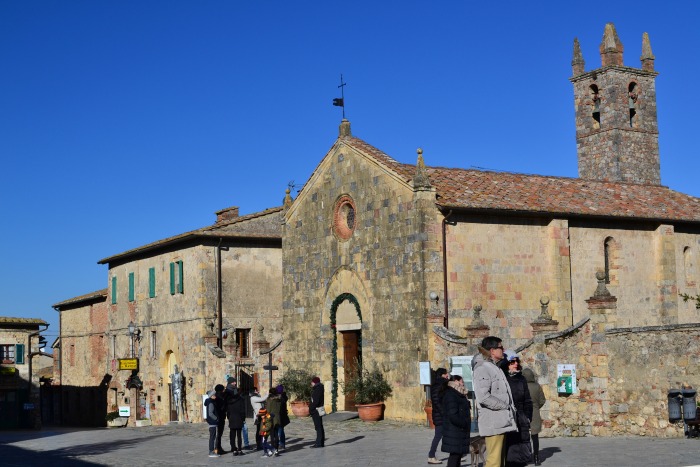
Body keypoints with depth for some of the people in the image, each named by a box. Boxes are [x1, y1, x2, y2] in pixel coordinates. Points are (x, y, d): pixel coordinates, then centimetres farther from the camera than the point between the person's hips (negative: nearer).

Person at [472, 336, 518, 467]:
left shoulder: (495, 367, 19)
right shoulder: (482, 368, -11)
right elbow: (483, 396, -22)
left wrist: (509, 408, 11)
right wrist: (505, 406, -13)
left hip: (501, 421, 10)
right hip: (493, 422, -10)